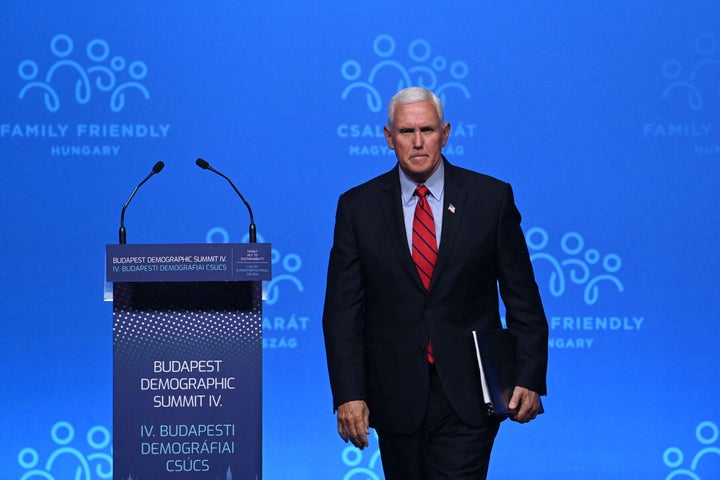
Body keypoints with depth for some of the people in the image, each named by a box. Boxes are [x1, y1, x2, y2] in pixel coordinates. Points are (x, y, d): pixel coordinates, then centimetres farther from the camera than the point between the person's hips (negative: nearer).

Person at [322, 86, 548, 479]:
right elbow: (342, 310, 1)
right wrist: (348, 394, -7)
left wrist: (529, 378, -5)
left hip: (467, 400, -1)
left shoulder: (491, 198, 1)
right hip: (396, 400, 2)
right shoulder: (358, 207, 3)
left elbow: (522, 299, 3)